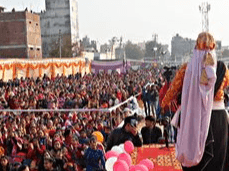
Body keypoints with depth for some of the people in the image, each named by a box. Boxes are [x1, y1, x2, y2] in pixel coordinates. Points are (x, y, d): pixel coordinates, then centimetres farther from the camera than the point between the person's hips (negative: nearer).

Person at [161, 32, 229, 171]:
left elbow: (174, 88, 3)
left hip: (192, 116, 0)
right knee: (217, 156, 13)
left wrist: (165, 102, 21)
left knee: (192, 151, 14)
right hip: (218, 116, 0)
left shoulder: (187, 69, -8)